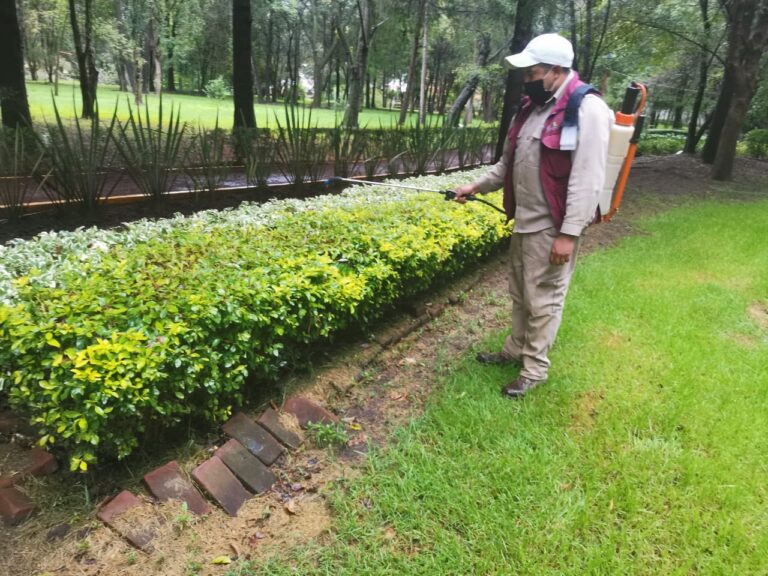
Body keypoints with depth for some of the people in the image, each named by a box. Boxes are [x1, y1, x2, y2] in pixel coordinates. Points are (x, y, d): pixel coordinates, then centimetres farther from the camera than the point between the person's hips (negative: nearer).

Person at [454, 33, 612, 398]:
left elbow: (586, 179, -21)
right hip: (523, 221, 9)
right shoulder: (532, 106, 12)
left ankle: (534, 368, 18)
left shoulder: (587, 109, -16)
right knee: (520, 293, 19)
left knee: (543, 299, 2)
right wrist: (477, 186, 14)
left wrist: (569, 233, -23)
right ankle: (515, 350, 36)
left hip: (551, 227, -8)